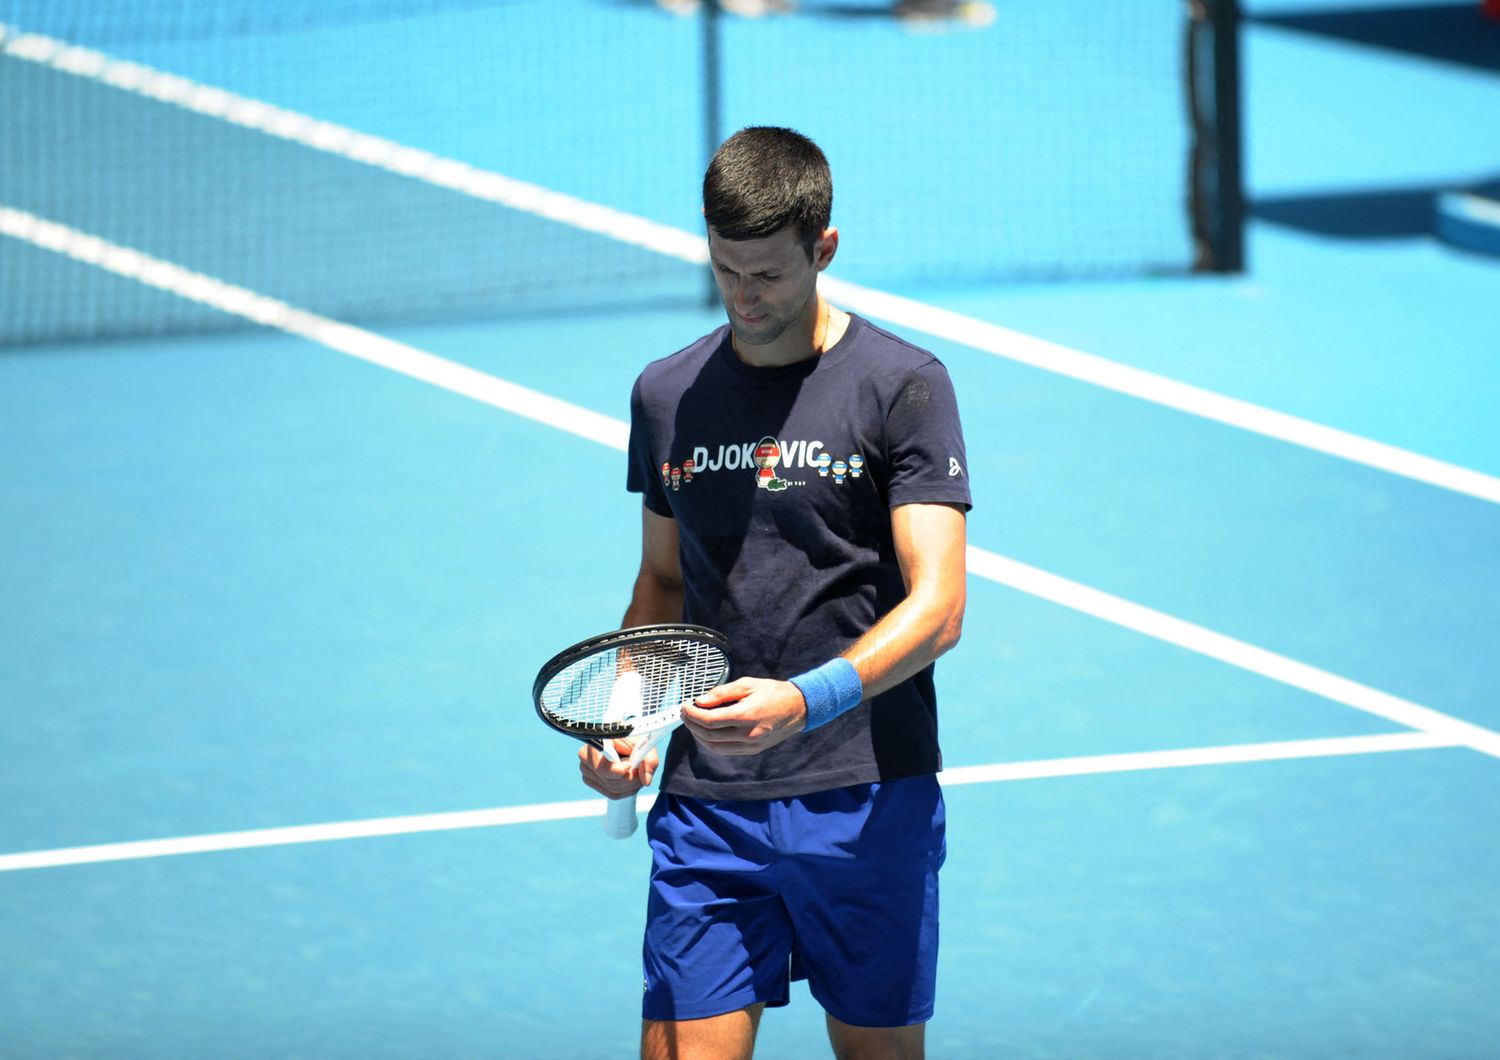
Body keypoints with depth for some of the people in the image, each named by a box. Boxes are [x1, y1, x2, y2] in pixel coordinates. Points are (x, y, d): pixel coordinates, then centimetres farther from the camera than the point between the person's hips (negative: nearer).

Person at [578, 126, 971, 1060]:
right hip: (704, 807, 3)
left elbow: (937, 607, -12)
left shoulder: (903, 385, -4)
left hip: (865, 803, -3)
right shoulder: (667, 396, 10)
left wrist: (806, 701, -28)